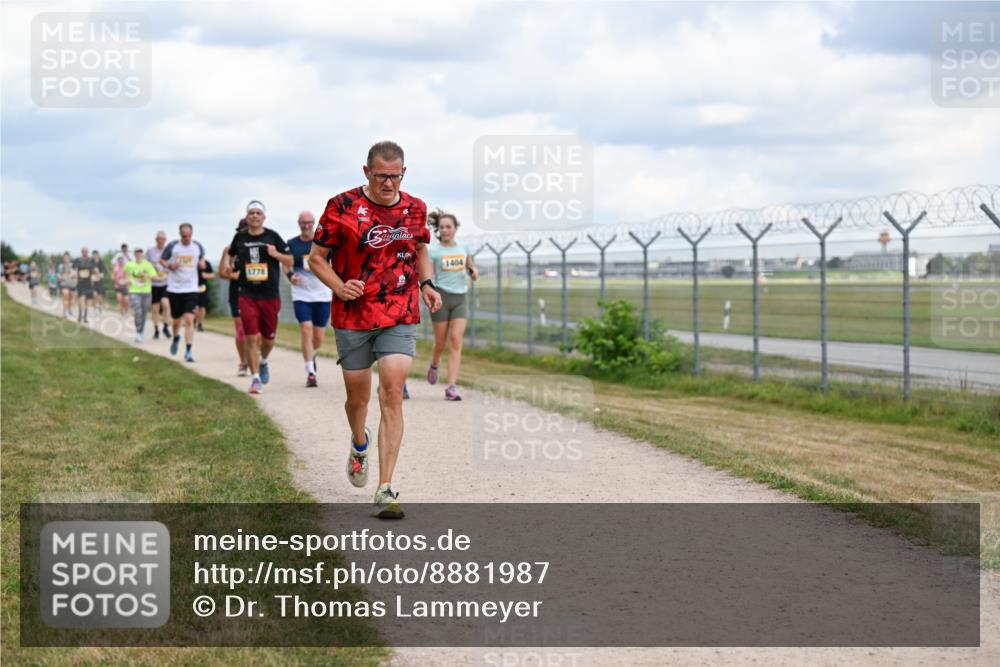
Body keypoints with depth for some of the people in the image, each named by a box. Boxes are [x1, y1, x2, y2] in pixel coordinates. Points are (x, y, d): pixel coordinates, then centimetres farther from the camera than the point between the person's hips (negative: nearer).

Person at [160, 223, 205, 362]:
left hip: (191, 289, 0)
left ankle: (188, 351, -12)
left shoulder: (197, 246, 2)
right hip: (174, 288, 0)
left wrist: (202, 262, -1)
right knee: (177, 320, 10)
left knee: (189, 319, -14)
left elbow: (202, 257, 22)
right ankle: (176, 339, 44)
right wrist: (170, 265, -14)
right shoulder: (172, 246, -4)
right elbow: (162, 260, 7)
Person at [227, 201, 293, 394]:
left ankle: (263, 362, 43)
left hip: (270, 296, 0)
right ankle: (256, 378, -3)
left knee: (268, 338, 11)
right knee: (251, 338, -10)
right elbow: (231, 256, 25)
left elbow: (290, 261, 4)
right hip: (247, 296, 0)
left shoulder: (272, 236, 1)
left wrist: (276, 254, -12)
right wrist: (230, 265, 6)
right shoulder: (239, 238, 5)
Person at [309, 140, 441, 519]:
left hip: (400, 317, 1)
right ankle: (359, 445, 48)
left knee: (392, 396, -12)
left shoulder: (415, 209, 3)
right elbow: (317, 257, -1)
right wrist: (340, 287, -19)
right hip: (353, 317, -1)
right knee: (358, 397, 11)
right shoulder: (342, 207, -7)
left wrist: (426, 284, 4)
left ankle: (385, 491, -12)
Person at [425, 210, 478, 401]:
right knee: (441, 343, 5)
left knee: (456, 342, -11)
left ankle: (451, 387, -15)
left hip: (460, 299, 2)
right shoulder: (433, 251, -1)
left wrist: (473, 271, 4)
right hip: (441, 297, -2)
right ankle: (434, 365, 41)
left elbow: (470, 266, 26)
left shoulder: (463, 248, 10)